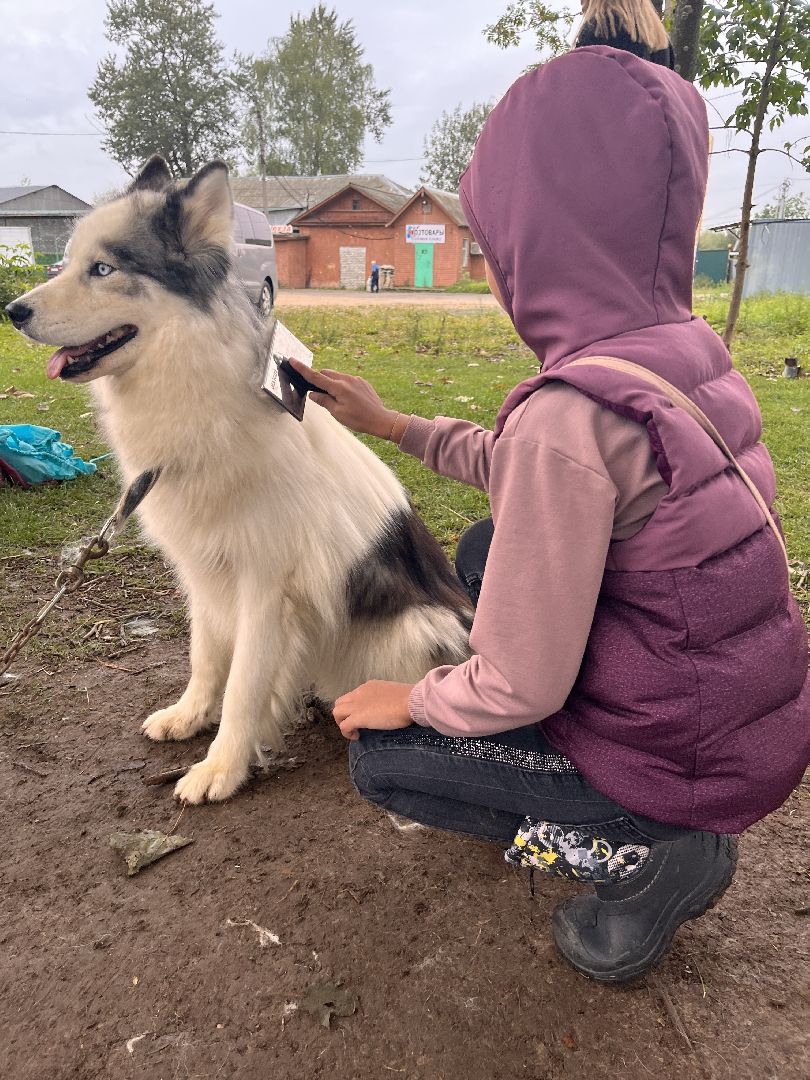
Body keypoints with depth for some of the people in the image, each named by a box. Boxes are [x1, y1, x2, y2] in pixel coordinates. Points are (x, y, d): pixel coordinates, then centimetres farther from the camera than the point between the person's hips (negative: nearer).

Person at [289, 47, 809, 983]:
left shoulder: (571, 411, -30)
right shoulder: (680, 352, -4)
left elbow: (517, 689, -23)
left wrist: (407, 701, -3)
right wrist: (390, 425, 17)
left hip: (689, 763, -7)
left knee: (381, 756, 10)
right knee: (483, 550, 19)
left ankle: (645, 854, 6)